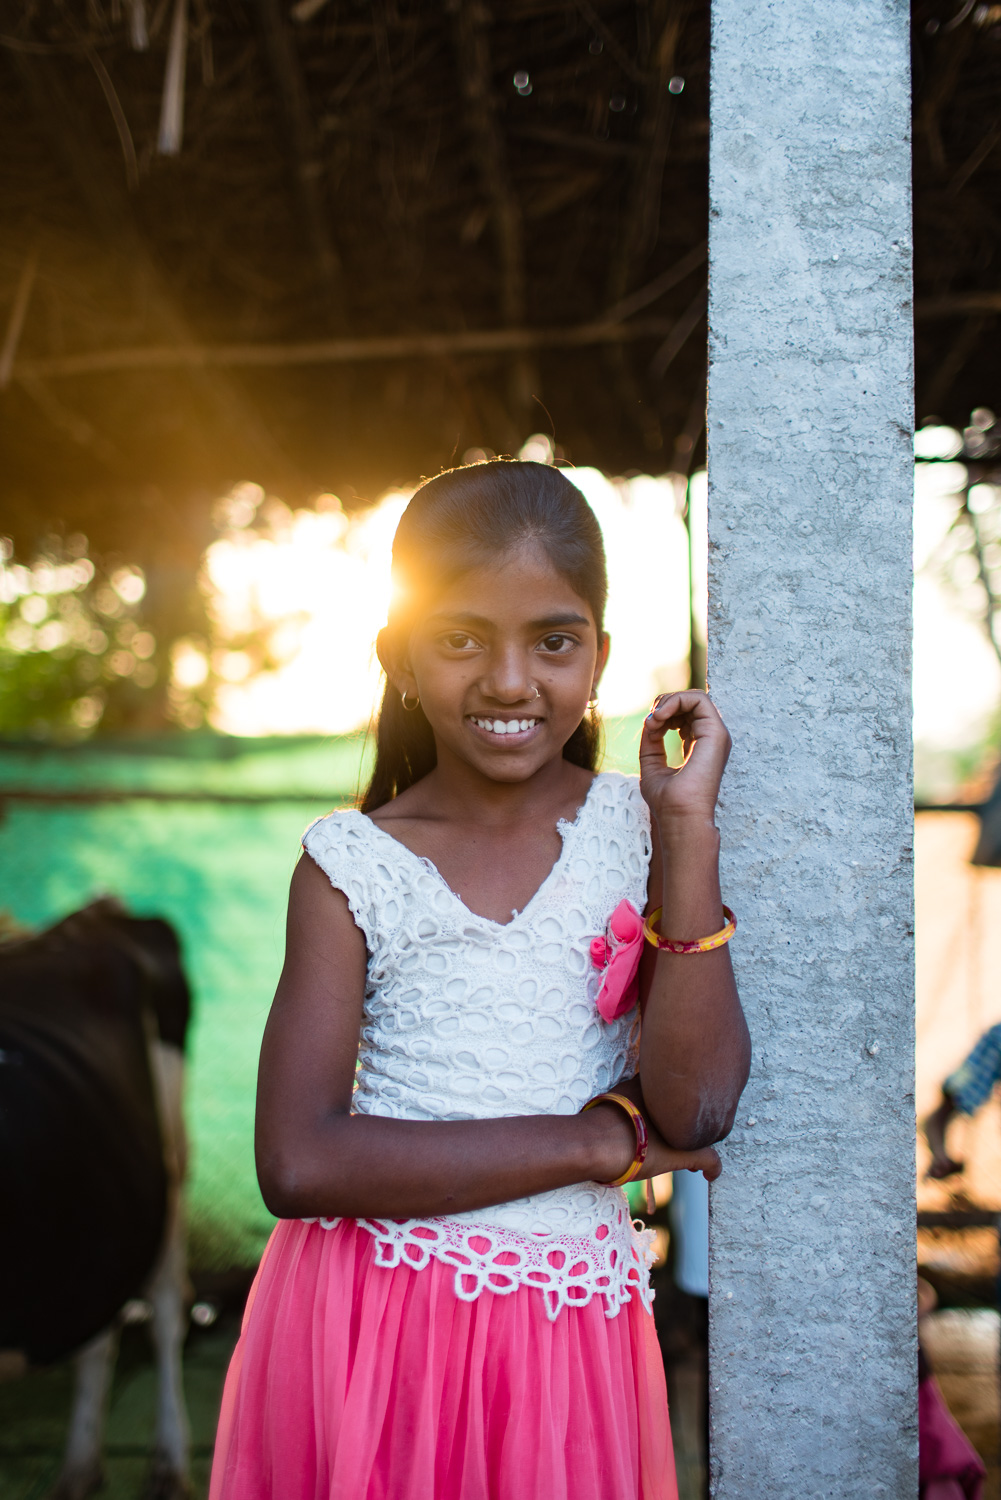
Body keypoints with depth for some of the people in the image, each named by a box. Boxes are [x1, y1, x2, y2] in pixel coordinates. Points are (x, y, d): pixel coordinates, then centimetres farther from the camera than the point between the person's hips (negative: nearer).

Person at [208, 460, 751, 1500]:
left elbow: (696, 1110, -13)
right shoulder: (352, 863, -6)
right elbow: (299, 1166, -16)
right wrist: (596, 1141, -14)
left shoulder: (635, 829, -2)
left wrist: (688, 829, -14)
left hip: (569, 1331, 1)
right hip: (368, 1330, -1)